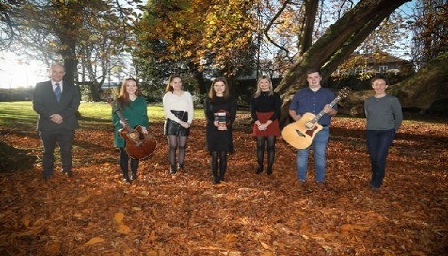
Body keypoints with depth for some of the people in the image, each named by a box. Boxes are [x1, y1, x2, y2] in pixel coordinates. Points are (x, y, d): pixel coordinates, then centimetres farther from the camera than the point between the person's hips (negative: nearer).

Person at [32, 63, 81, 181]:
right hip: (47, 125, 0)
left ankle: (67, 171, 22)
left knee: (66, 151, 7)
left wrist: (62, 115, -17)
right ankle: (48, 174, 25)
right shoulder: (40, 86, 4)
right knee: (48, 151, 12)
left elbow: (75, 105, -2)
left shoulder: (72, 88, 8)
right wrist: (51, 116, -17)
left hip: (66, 125, 0)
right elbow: (36, 105, -3)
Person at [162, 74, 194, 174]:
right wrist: (180, 122, -14)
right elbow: (167, 112, -6)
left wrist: (189, 122, -11)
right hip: (172, 123, -2)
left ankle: (181, 165, 19)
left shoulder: (187, 94, 7)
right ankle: (172, 166, 7)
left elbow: (191, 109, 6)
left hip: (185, 123, 2)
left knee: (182, 145, 6)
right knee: (172, 146, -3)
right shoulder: (167, 95, 2)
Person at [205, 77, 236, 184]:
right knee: (214, 154, 1)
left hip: (226, 130, 0)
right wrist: (214, 122, -22)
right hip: (212, 130, 0)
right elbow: (207, 114, -2)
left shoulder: (231, 100, 7)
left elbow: (233, 115, 0)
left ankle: (222, 175, 16)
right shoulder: (208, 100, 8)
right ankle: (215, 176, 9)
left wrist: (227, 124, -19)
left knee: (223, 155, 3)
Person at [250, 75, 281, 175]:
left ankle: (269, 167, 11)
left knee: (271, 146, 1)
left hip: (271, 124, -2)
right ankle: (260, 166, 17)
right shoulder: (255, 97, 8)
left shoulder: (275, 95, 1)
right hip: (259, 125, 2)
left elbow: (277, 112, -6)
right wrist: (259, 124, -13)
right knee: (260, 146, 6)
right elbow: (253, 112, 3)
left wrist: (266, 124, -15)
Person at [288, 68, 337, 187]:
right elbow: (291, 110, 9)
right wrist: (296, 117, -11)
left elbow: (335, 112, 4)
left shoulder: (328, 93, 5)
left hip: (322, 130, 0)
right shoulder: (300, 93, 6)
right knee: (302, 154, 4)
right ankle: (301, 178, 17)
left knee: (320, 155, 5)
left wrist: (329, 110, -19)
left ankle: (320, 179, 19)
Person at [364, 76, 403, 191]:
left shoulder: (392, 100, -4)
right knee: (373, 157, 6)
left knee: (380, 158, -11)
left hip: (387, 132, -4)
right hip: (371, 132, 4)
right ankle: (375, 179, 23)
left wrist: (393, 129, 11)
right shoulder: (368, 101, 7)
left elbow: (399, 116, 4)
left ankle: (376, 183, 3)